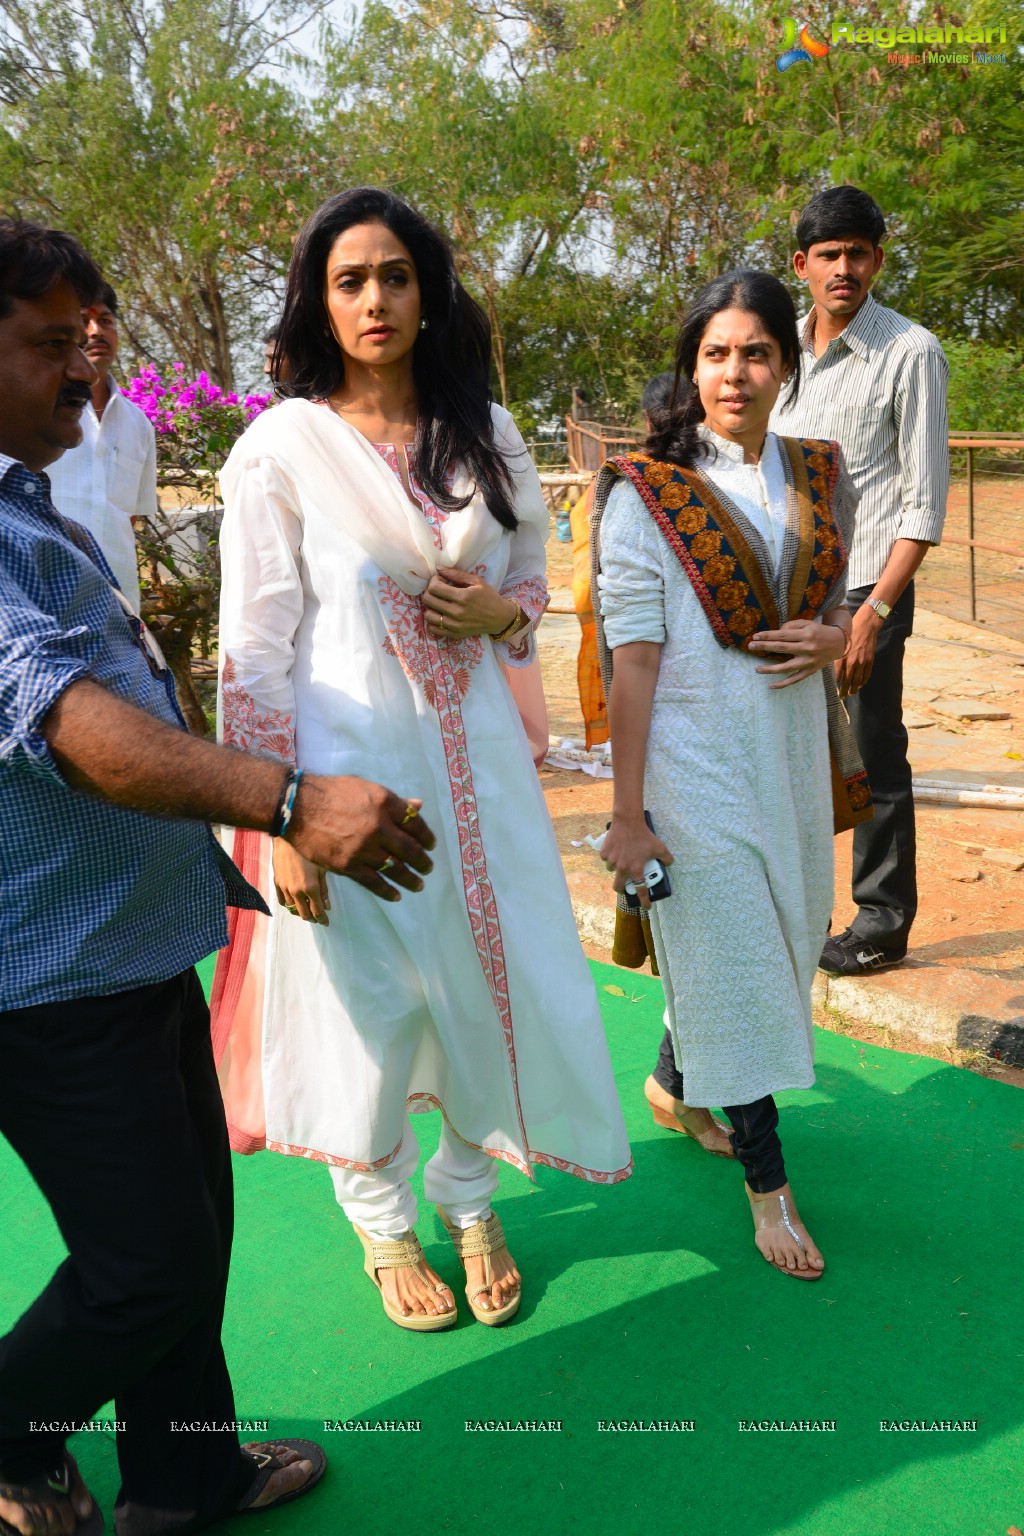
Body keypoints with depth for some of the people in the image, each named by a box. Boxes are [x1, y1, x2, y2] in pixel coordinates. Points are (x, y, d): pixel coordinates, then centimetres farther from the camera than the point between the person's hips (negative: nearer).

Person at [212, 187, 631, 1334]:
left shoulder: (486, 434, 6)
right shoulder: (283, 447, -7)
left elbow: (534, 581, 17)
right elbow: (255, 647, -8)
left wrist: (499, 612, -7)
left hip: (473, 755, 4)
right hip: (349, 764, -4)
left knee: (495, 980, 10)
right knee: (365, 1000, 8)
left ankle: (469, 1200, 37)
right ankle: (382, 1220, 36)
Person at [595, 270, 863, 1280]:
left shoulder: (818, 477, 6)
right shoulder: (646, 492, -9)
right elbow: (633, 657, -12)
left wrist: (831, 638, -8)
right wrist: (626, 815, -14)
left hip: (792, 750, 6)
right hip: (696, 756, -6)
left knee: (774, 941, 18)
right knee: (732, 960, 2)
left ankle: (674, 1086, 44)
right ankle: (768, 1183, 18)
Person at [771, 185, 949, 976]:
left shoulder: (910, 353, -6)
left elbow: (925, 503, -9)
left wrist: (874, 610, -17)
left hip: (864, 586, -6)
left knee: (875, 760, 1)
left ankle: (883, 922, 15)